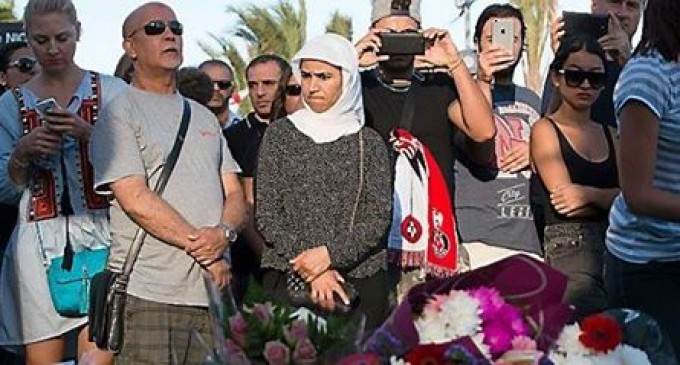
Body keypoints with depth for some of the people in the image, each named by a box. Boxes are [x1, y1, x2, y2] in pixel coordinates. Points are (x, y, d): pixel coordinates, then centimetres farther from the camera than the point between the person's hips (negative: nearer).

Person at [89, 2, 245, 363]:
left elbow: (234, 193, 15)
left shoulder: (203, 116, 21)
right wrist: (202, 249, -8)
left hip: (214, 291, 6)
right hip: (149, 294, -5)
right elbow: (136, 199, -11)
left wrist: (224, 232, -8)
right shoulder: (119, 112, 0)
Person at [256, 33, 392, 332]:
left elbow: (379, 217, 1)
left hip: (361, 281, 0)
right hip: (288, 279, 0)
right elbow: (267, 214, 1)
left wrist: (331, 253, -14)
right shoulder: (280, 134, 8)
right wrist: (311, 267, -9)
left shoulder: (369, 142, 9)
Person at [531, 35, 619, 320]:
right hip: (568, 247, -5)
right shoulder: (545, 129, 3)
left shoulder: (609, 135, 19)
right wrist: (609, 197, -3)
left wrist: (589, 195, -10)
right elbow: (562, 198, -8)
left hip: (616, 240, 5)